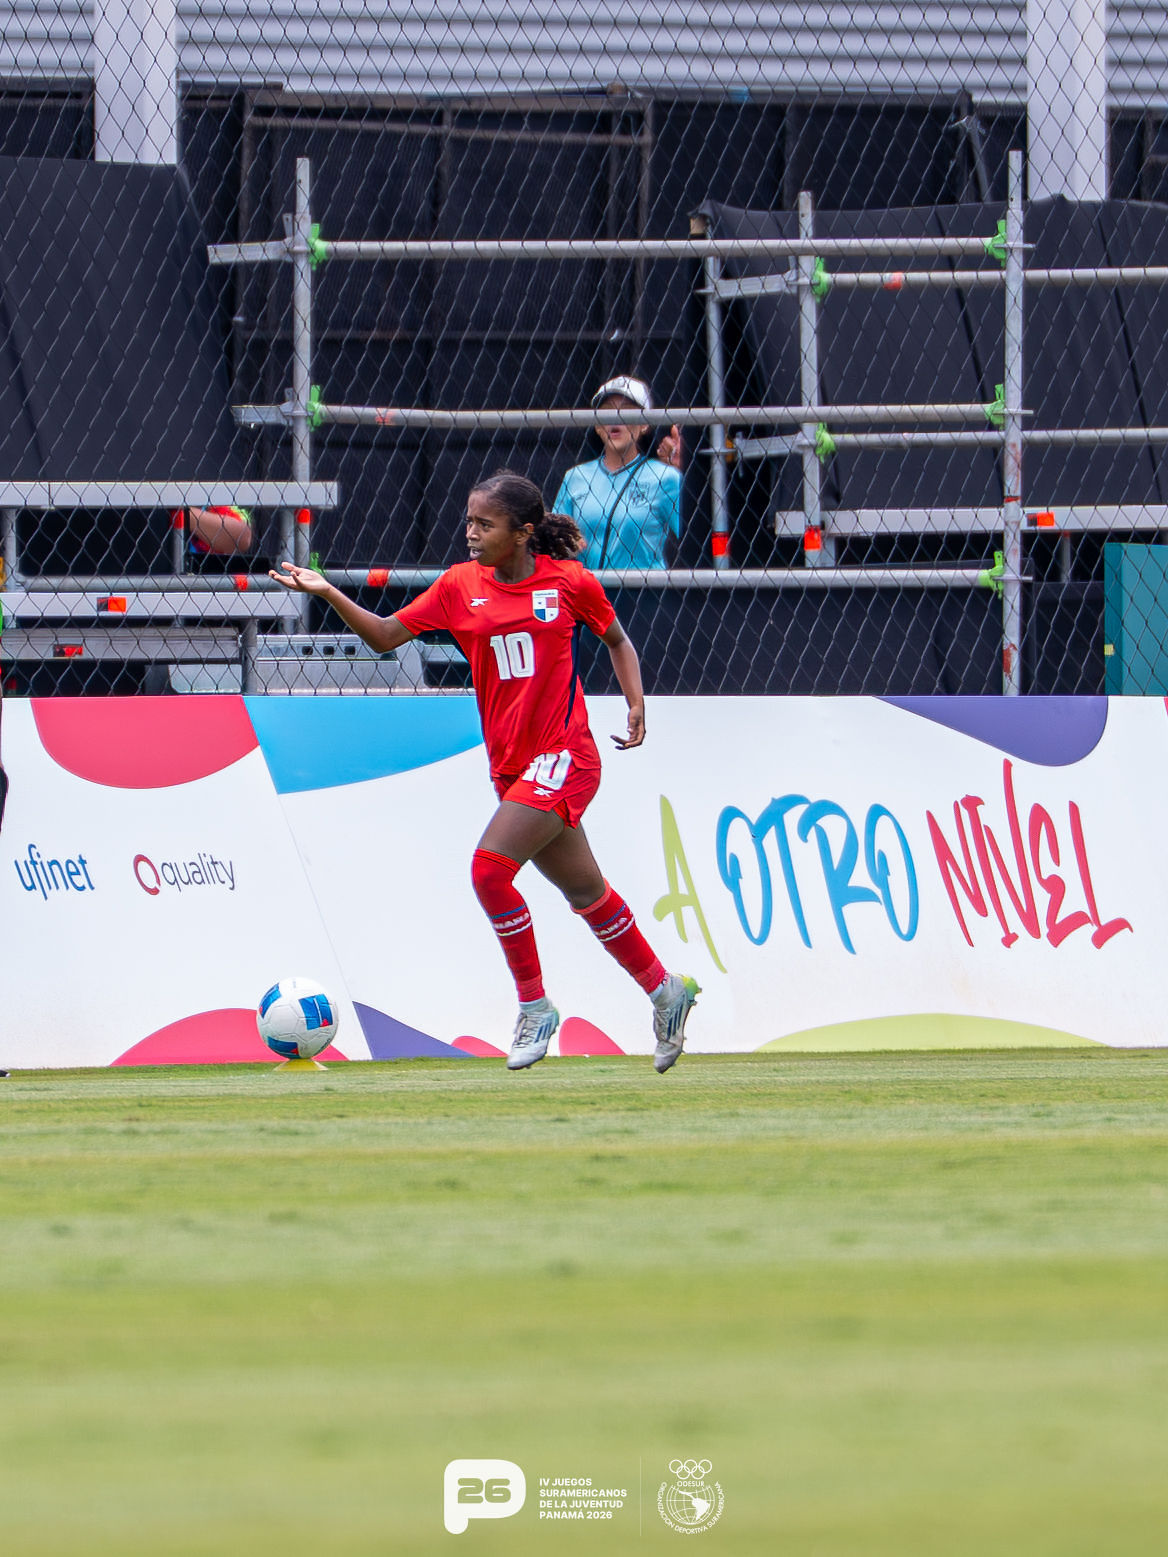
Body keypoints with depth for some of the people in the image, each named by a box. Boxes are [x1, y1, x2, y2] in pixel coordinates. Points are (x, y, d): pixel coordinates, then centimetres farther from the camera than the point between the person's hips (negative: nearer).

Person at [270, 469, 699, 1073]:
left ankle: (535, 1006, -7)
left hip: (562, 757, -5)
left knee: (489, 866, -20)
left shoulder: (569, 582, -4)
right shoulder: (460, 586, 5)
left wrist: (636, 705, -1)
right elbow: (386, 634, 5)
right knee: (584, 889, 14)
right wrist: (327, 593, -8)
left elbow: (617, 641, 12)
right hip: (512, 766, 5)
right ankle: (663, 989, 31)